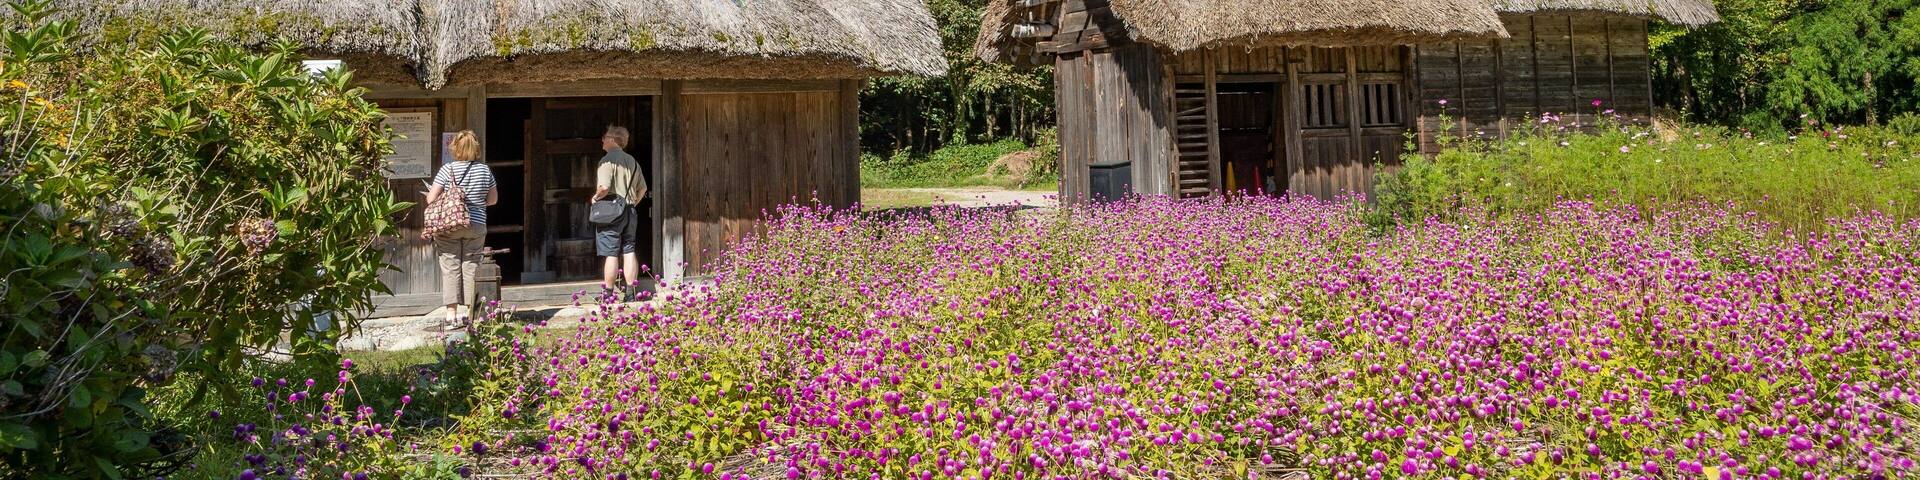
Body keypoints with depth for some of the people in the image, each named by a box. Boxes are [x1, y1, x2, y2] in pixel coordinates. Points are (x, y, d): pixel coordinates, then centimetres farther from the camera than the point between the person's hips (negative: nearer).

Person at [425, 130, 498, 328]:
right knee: (470, 268, 8)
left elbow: (431, 199, -7)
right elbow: (493, 199, 12)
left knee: (450, 268, 2)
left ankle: (451, 314, -2)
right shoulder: (485, 170, 2)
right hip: (476, 226, 2)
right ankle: (466, 312, 9)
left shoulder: (448, 169, -7)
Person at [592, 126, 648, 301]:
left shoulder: (608, 160, -12)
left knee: (611, 254, -3)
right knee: (629, 251, 8)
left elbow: (604, 187, -24)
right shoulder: (632, 161, 12)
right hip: (630, 211, 7)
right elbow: (643, 188, 16)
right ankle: (630, 292, 9)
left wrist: (595, 197, -5)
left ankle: (609, 293, 3)